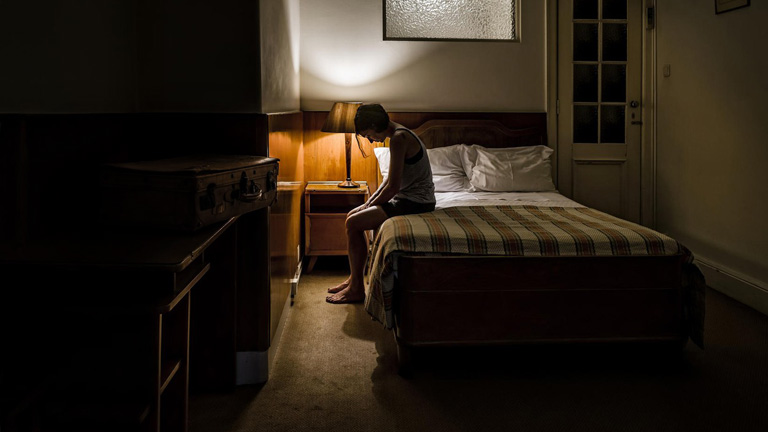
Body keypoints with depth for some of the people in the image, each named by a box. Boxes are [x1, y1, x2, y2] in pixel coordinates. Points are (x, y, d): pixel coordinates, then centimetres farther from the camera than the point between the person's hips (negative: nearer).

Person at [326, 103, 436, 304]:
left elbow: (393, 186, -22)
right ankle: (354, 278, 19)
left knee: (354, 223, -13)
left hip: (415, 202, -10)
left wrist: (371, 206, -7)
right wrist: (370, 202, 10)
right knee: (352, 216, 12)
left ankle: (356, 289, -3)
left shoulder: (398, 139, -21)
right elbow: (390, 178, 19)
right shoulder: (399, 133, 12)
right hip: (407, 198, 10)